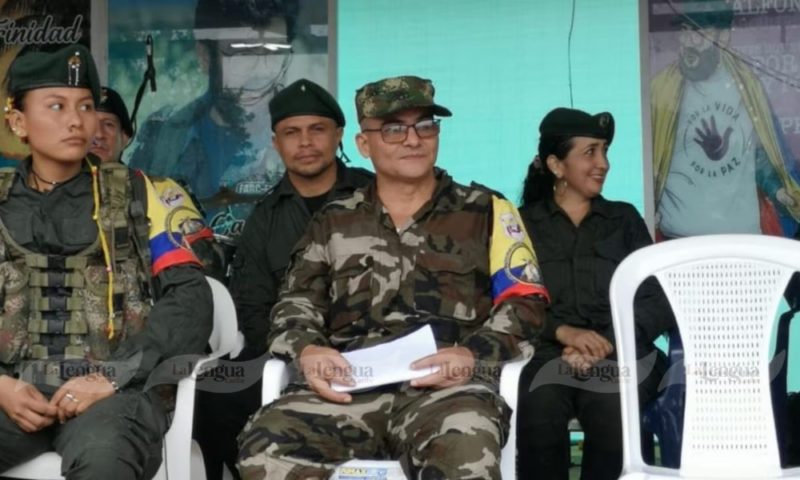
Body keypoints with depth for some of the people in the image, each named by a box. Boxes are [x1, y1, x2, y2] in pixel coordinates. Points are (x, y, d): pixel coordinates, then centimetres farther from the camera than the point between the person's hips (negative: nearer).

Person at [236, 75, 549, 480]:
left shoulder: (485, 211, 18)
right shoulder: (333, 222, 23)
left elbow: (523, 301, 11)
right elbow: (295, 302, 19)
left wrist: (474, 353, -9)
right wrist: (307, 348, -5)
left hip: (447, 386, -2)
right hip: (349, 384, 2)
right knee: (266, 448, -29)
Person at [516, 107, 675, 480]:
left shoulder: (625, 218, 20)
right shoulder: (523, 223, 15)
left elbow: (659, 302, 8)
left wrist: (604, 344, -10)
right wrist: (562, 331, -17)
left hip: (617, 353, 1)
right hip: (546, 351, -1)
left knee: (613, 417, -34)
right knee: (540, 417, -36)